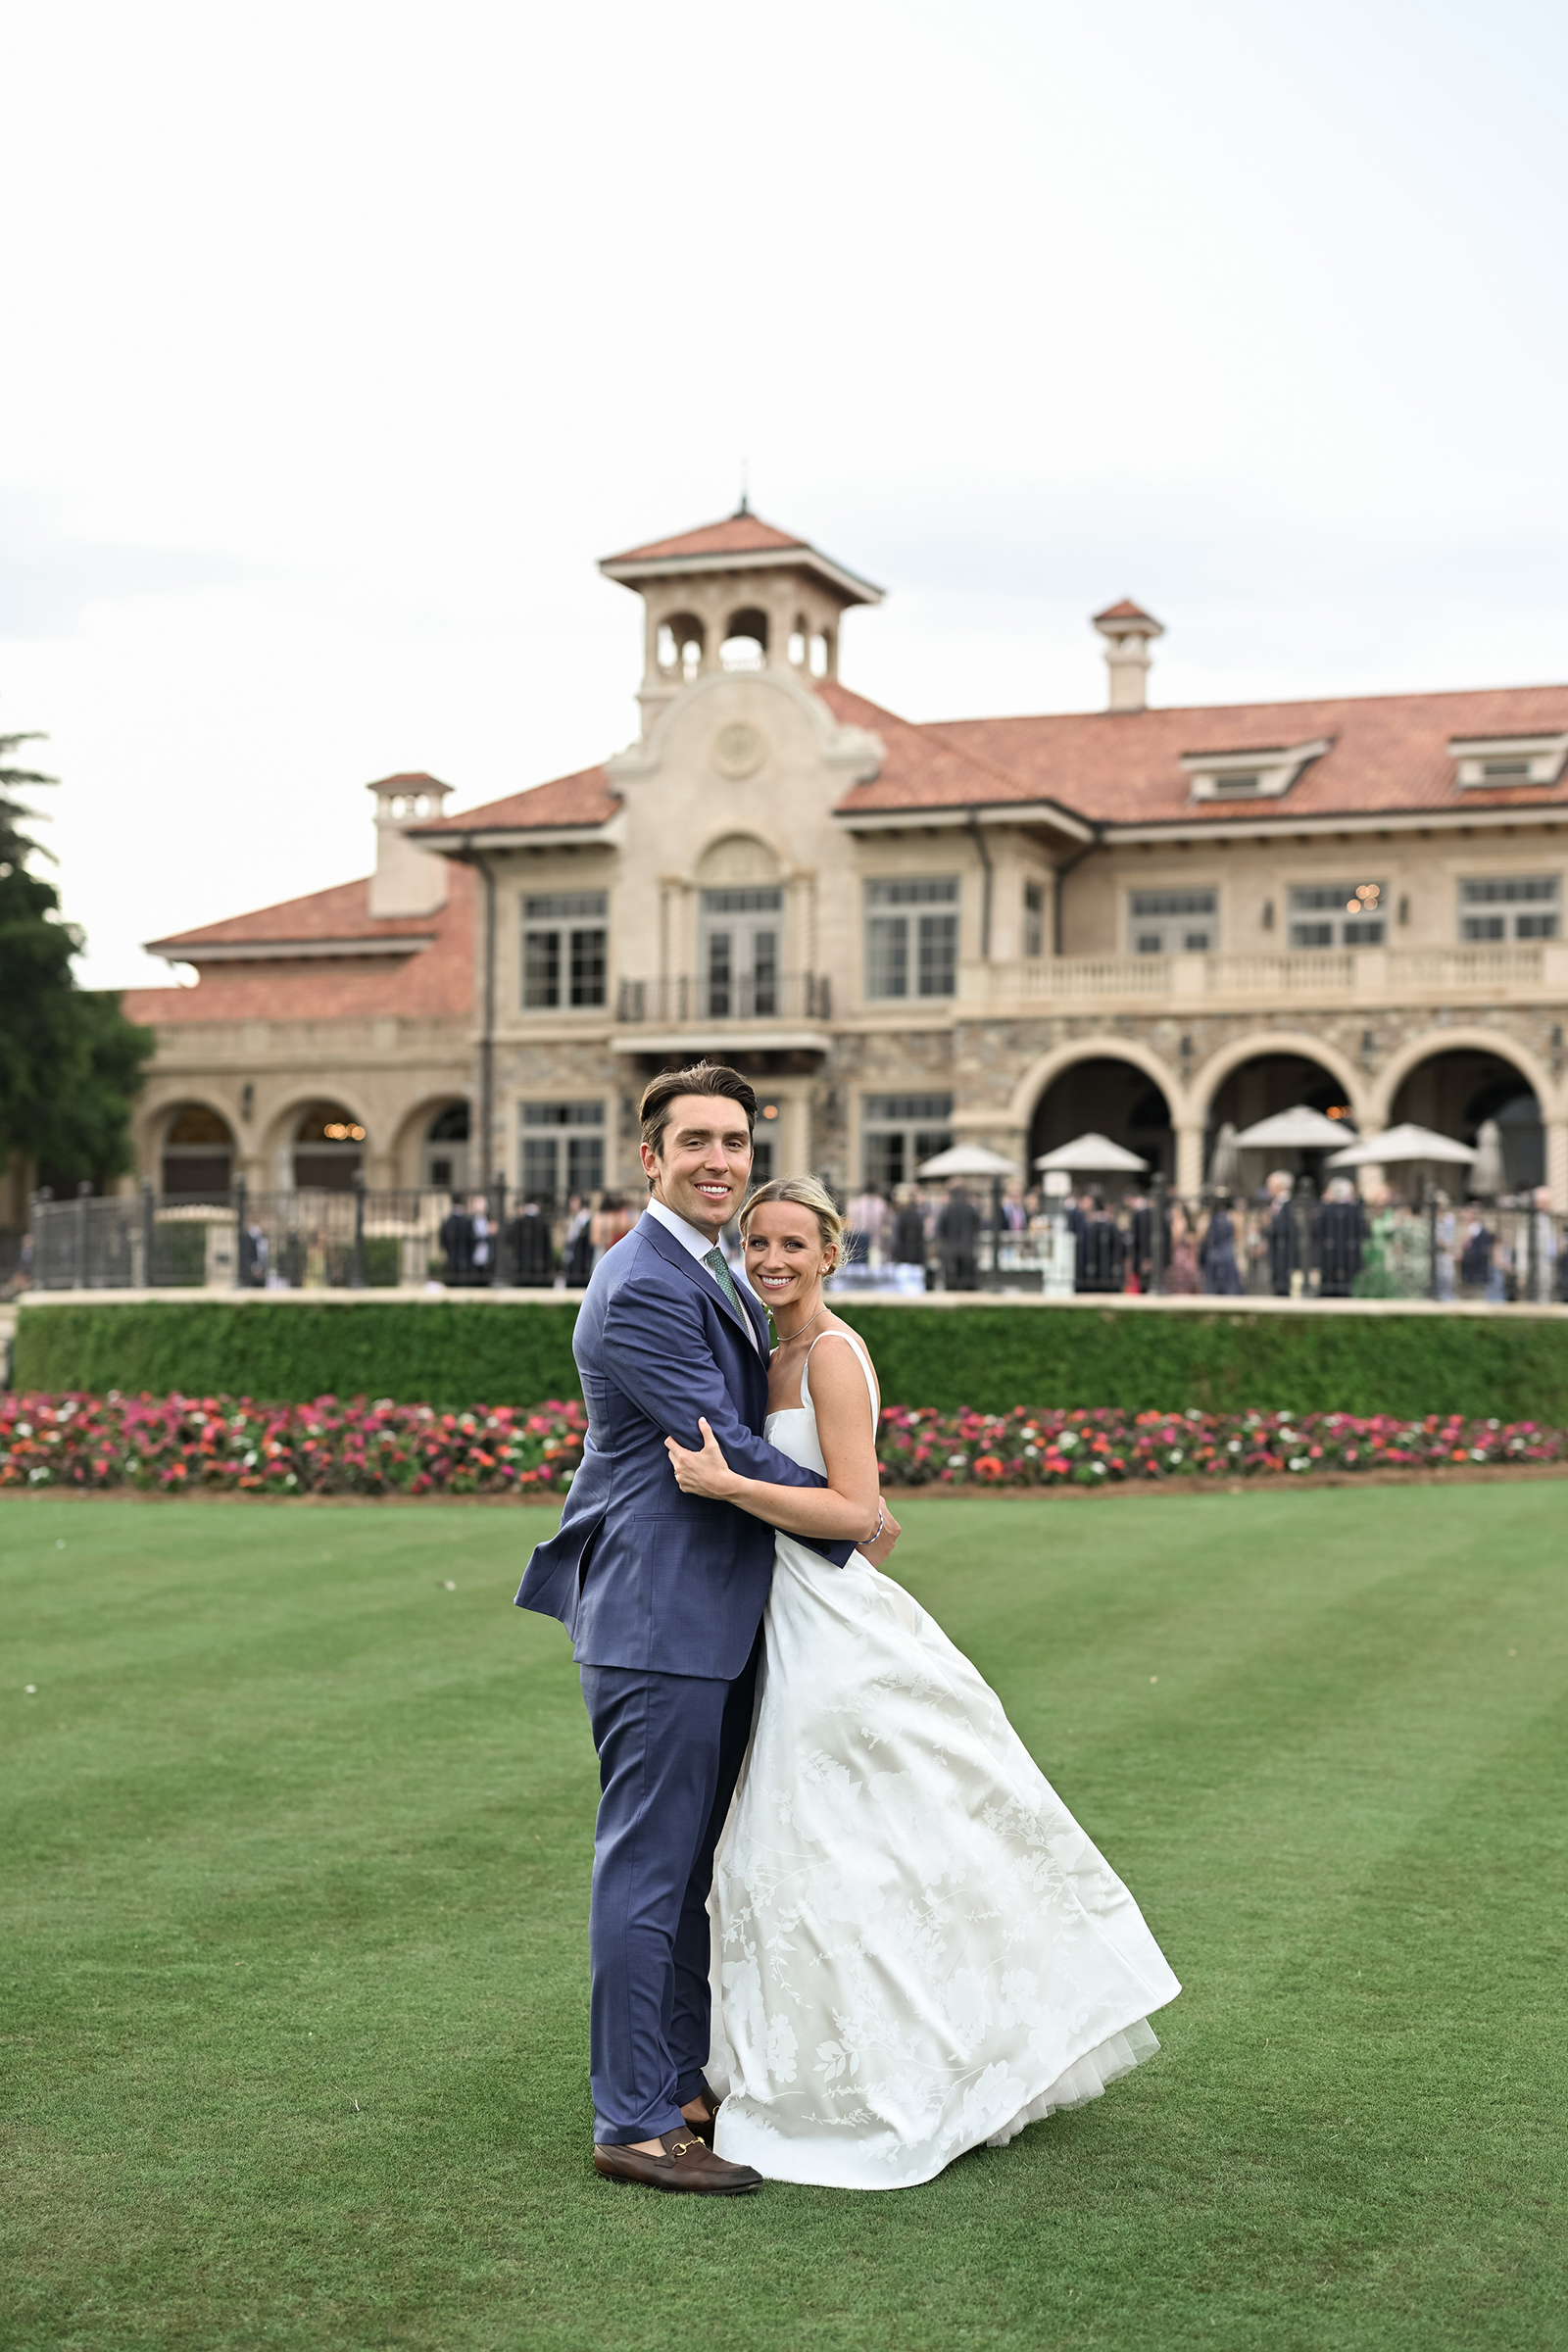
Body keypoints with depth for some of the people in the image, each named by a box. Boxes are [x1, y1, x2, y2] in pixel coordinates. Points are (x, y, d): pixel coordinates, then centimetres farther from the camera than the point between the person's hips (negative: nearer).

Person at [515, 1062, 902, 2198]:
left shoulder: (717, 1277, 16)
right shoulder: (642, 1289, -17)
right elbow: (727, 1450, -19)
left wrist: (837, 1512, 13)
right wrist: (854, 1525, -7)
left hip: (715, 1616, 10)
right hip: (659, 1620, -10)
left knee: (690, 1863, 17)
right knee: (649, 1869, -4)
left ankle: (683, 2084, 27)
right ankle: (634, 2123, 3)